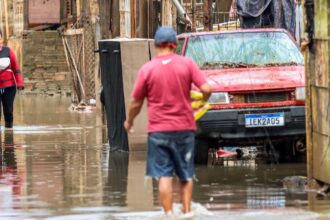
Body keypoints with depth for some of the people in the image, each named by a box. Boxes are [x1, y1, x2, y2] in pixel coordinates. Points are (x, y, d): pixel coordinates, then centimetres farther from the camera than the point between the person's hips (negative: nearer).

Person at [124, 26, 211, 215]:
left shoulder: (147, 69, -4)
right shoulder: (187, 64, -3)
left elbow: (136, 103, 2)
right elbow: (206, 89, -9)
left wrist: (129, 121, 20)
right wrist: (204, 100, 15)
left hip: (158, 130, -1)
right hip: (185, 128, 1)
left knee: (164, 176, 0)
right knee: (186, 175, 13)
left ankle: (169, 214, -5)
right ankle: (187, 211, 9)